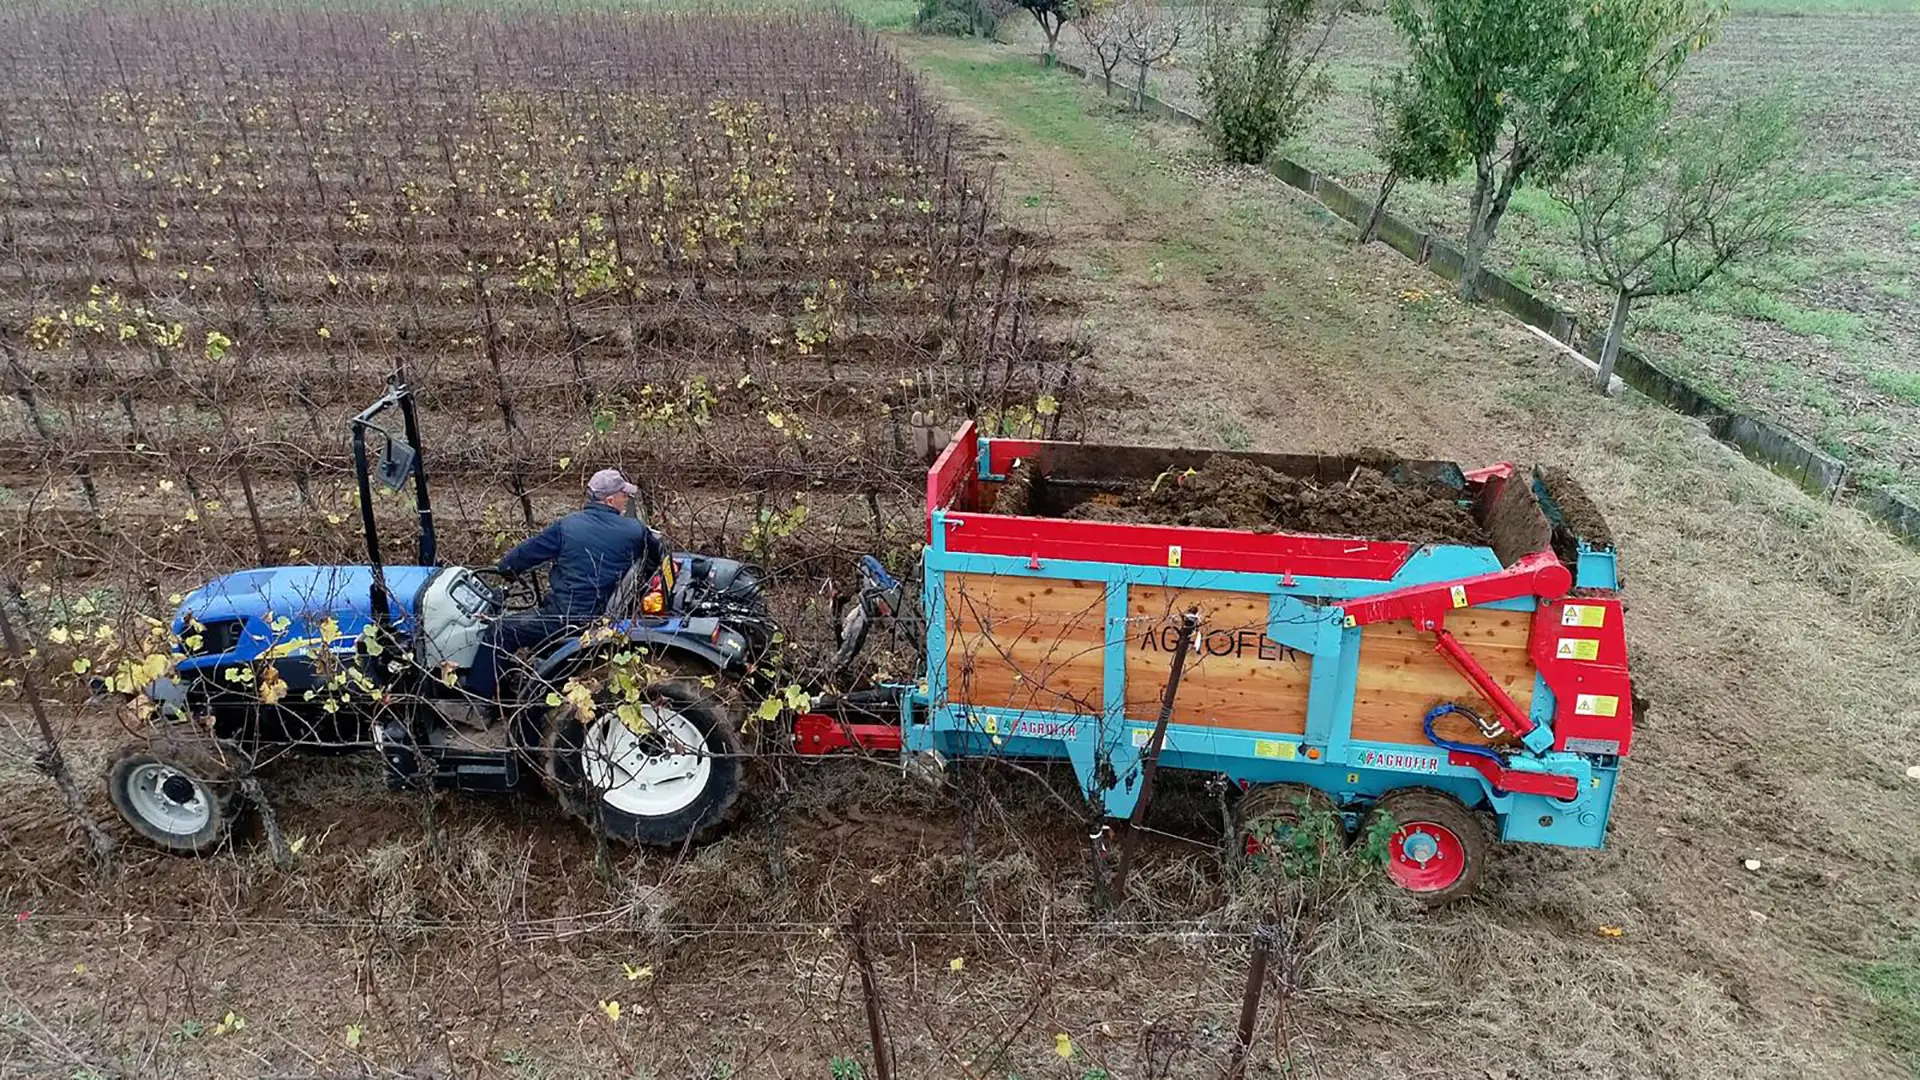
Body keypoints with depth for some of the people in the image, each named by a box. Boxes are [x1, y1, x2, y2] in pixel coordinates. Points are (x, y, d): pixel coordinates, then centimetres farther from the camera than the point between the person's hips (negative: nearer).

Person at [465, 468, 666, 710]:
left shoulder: (567, 525, -4)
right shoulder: (635, 530, -2)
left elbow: (528, 552, 5)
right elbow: (659, 558, 16)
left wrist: (503, 568, 25)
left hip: (565, 618, -4)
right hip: (604, 617, 4)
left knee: (501, 632, 9)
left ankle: (479, 699, 6)